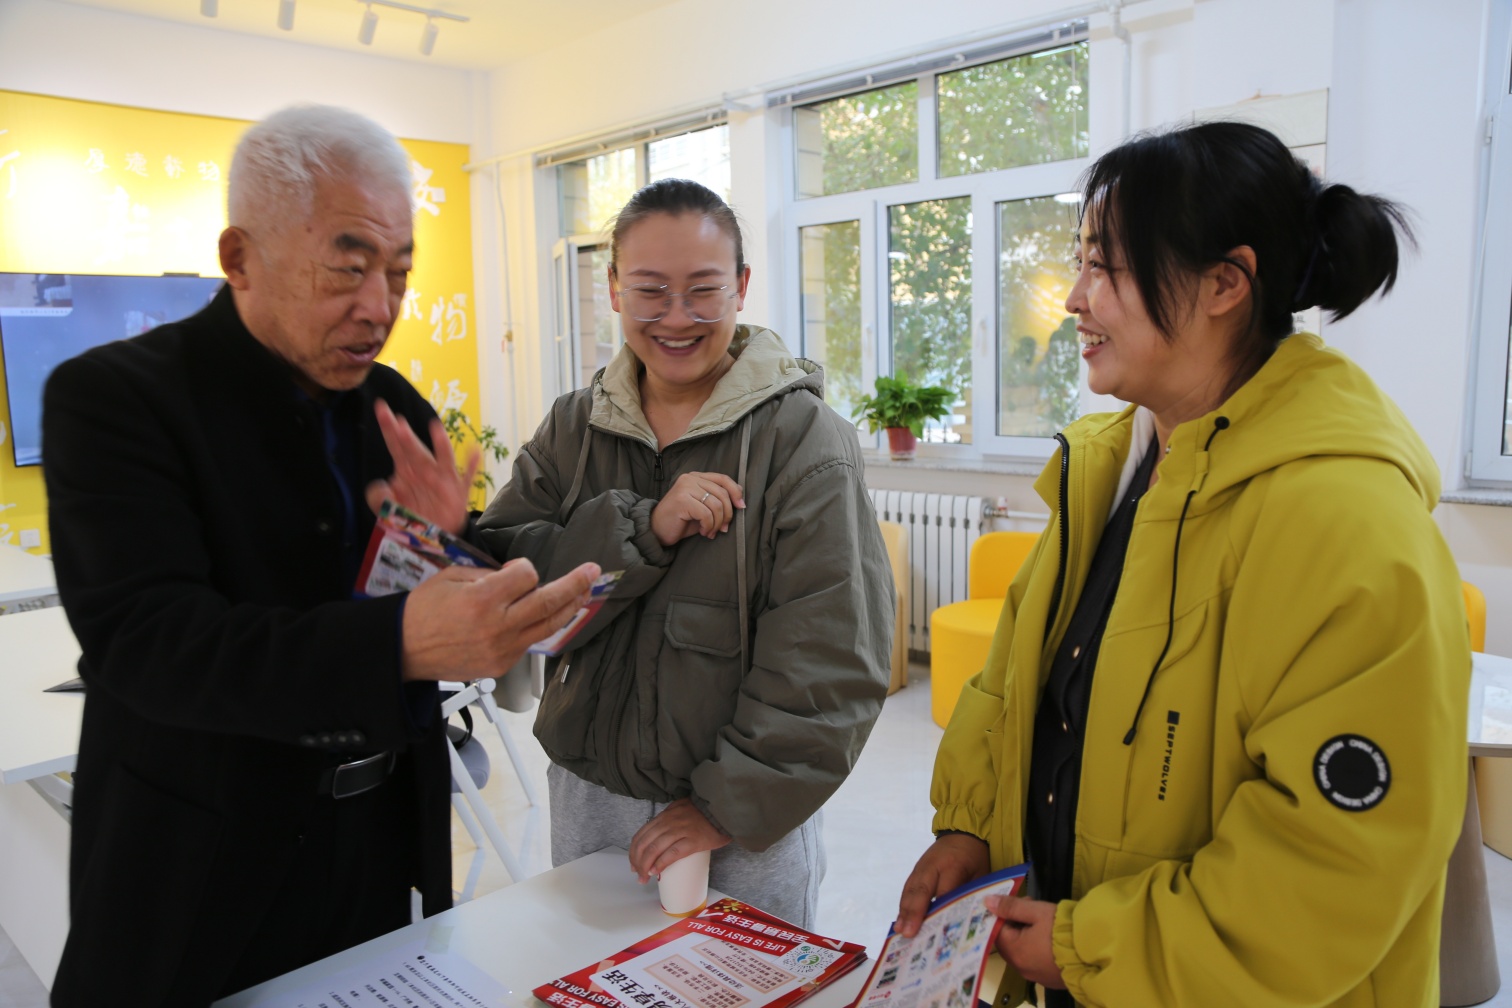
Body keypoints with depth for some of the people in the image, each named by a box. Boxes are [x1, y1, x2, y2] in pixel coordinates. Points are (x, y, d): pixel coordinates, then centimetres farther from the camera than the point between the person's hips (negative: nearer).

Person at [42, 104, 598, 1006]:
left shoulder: (397, 406, 2)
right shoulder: (113, 398, -14)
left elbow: (455, 609, 5)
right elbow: (145, 639, -27)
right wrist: (400, 643, -41)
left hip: (384, 843, 5)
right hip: (202, 879, -4)